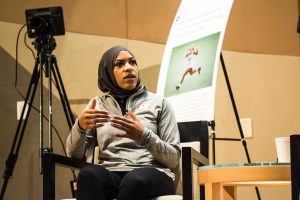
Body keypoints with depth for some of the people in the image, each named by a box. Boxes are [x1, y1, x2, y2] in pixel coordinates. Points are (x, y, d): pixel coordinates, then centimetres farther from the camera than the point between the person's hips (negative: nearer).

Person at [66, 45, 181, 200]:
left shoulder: (158, 103, 12)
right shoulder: (98, 105, 18)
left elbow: (174, 158, 5)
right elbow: (74, 154, 8)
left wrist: (144, 136, -14)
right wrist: (80, 126, -13)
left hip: (153, 174, -1)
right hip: (110, 175, 2)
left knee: (135, 180, -40)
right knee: (89, 174, -36)